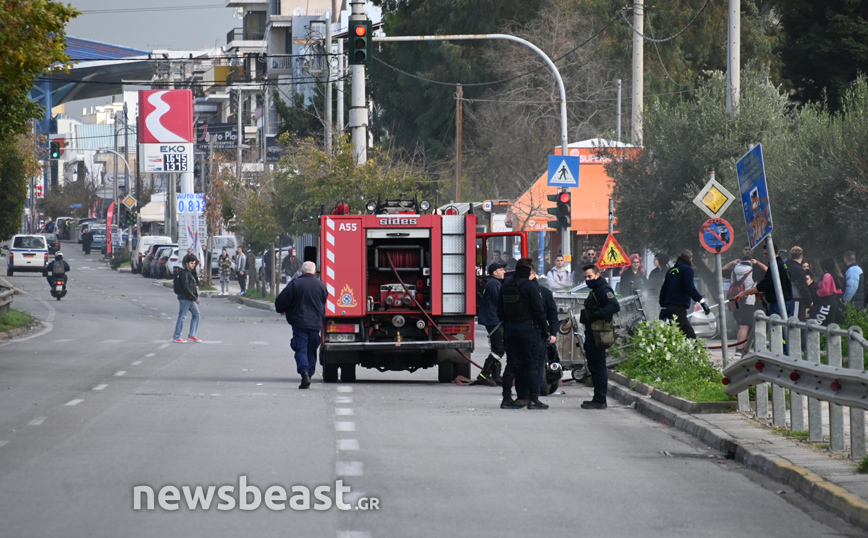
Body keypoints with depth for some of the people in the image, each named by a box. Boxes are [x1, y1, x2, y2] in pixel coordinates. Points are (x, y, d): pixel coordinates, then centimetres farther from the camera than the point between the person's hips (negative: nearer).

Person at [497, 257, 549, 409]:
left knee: (512, 363, 9)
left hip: (510, 329, 6)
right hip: (527, 327, -6)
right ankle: (533, 399, -4)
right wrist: (545, 330, -4)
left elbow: (500, 311, 14)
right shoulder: (530, 286, -10)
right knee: (531, 364, -2)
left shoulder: (505, 286, 10)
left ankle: (507, 398, 7)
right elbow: (539, 310, -12)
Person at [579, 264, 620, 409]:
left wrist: (596, 315, -29)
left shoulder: (603, 289, -11)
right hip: (591, 331, 11)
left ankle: (600, 400, -7)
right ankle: (598, 399, 19)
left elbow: (615, 306, -24)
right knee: (593, 366, 13)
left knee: (598, 366, -9)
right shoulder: (595, 290, 21)